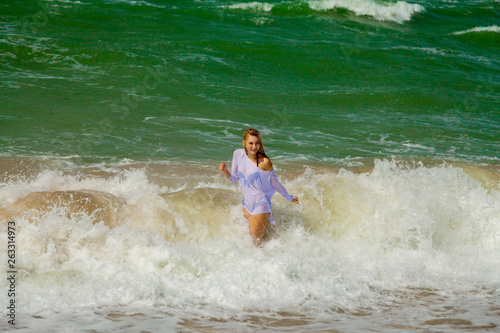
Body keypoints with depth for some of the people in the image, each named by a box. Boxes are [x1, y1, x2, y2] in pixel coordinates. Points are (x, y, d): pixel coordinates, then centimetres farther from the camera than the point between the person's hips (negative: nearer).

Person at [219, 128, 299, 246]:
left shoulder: (264, 162, -19)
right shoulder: (238, 155, -3)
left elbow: (275, 183, -4)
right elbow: (235, 180, 8)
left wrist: (289, 198, 4)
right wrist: (225, 171, -11)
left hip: (260, 205, -6)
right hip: (247, 204, 6)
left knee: (255, 242, -3)